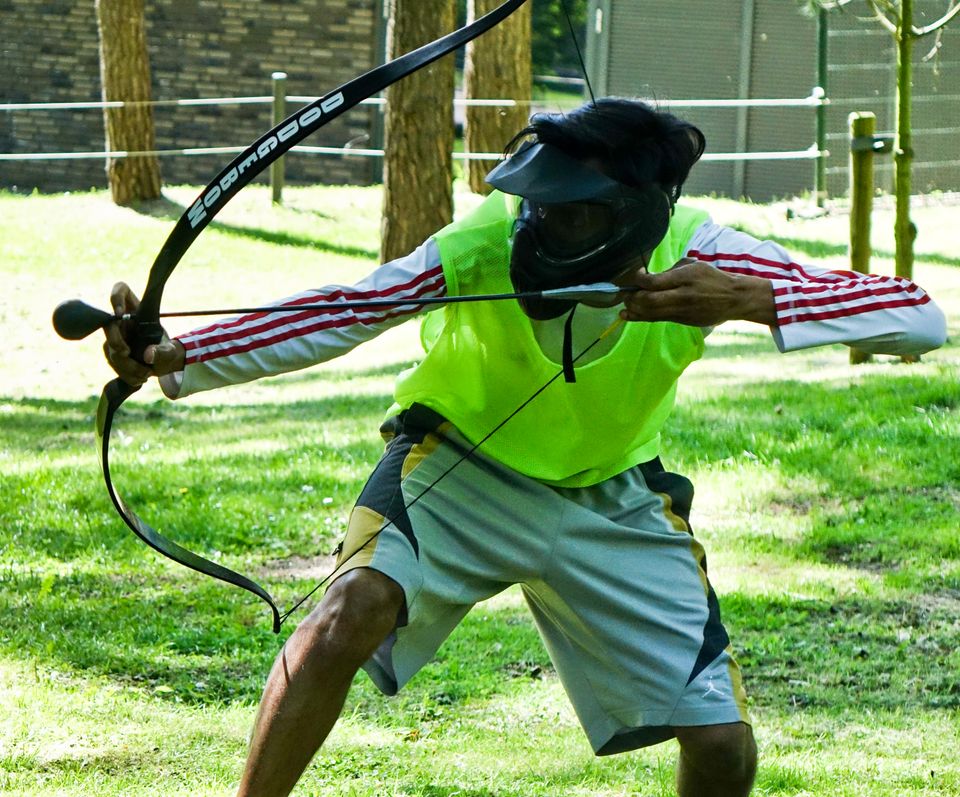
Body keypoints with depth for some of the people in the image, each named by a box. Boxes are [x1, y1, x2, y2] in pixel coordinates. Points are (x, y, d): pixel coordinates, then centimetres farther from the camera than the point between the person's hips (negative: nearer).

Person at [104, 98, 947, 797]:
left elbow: (921, 319, -33)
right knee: (353, 610, -31)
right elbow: (334, 315, -37)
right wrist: (172, 358, -51)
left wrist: (753, 299, -49)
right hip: (459, 473, -2)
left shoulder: (697, 254, -27)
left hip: (613, 504, 2)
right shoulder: (489, 243, -29)